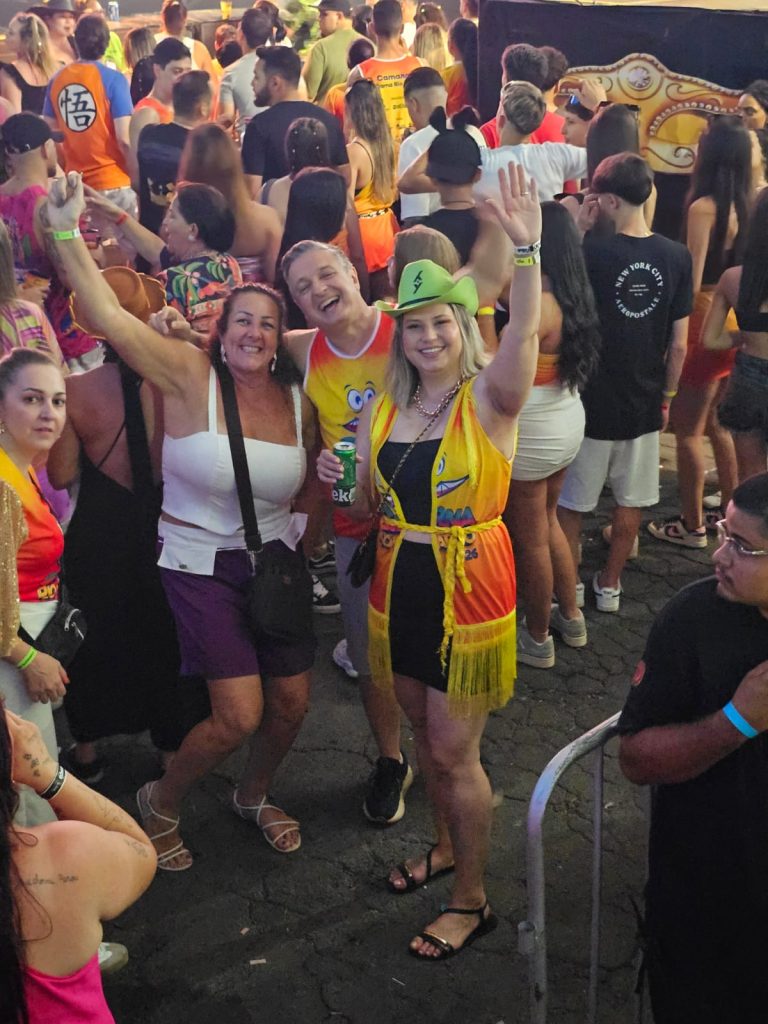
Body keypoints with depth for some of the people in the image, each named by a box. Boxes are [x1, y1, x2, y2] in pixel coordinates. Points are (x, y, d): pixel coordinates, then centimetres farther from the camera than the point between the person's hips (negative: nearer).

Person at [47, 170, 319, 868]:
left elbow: (310, 483, 15)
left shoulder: (296, 402, 0)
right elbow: (108, 317, -25)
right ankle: (160, 804, 21)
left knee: (291, 701, 8)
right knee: (239, 715, -10)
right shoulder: (191, 377, -13)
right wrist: (67, 233, -33)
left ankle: (254, 796, 40)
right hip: (200, 564, -5)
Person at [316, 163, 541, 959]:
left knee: (453, 752, 2)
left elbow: (524, 332, -32)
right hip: (400, 586, 6)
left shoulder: (489, 397, -11)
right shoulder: (385, 407, 5)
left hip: (469, 589, -6)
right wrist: (340, 477, -9)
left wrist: (526, 250, -47)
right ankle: (447, 846, 47)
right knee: (426, 733, 22)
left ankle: (472, 901, 23)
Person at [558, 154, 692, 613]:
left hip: (591, 402, -3)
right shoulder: (677, 256, -6)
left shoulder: (592, 252, -19)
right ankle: (610, 584, 31)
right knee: (631, 500, 18)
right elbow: (679, 344, -1)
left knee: (571, 503, 12)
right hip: (644, 403, 3)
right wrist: (667, 395, 11)